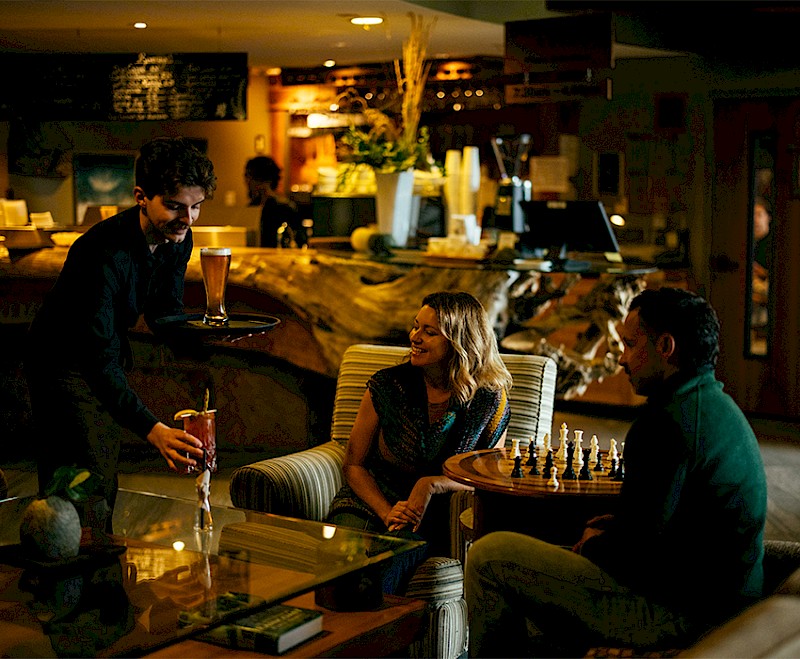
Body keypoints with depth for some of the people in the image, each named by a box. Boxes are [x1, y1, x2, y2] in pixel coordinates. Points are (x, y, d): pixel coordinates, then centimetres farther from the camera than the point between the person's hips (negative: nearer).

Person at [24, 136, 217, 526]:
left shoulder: (178, 239, -10)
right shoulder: (104, 253, -35)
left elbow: (165, 315, 2)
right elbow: (98, 361, -41)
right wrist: (153, 430, -53)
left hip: (111, 356, 8)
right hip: (65, 363, -8)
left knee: (105, 485, 16)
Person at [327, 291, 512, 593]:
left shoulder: (491, 400, -5)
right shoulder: (387, 385, -4)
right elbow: (353, 465, 4)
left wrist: (432, 484, -16)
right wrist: (388, 514, -13)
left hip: (431, 518, -1)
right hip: (370, 501, 1)